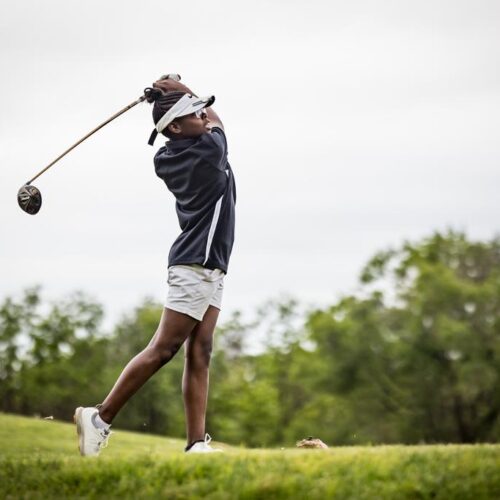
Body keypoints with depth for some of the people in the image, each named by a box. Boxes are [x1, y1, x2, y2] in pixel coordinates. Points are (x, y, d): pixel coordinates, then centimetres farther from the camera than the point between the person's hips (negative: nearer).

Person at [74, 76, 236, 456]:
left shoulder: (165, 159, 7)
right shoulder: (210, 149, -14)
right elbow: (216, 122, 10)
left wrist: (175, 97, 16)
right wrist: (183, 90, 18)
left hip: (210, 270, 9)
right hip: (196, 265, -9)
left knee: (199, 353, 2)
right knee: (162, 349, -9)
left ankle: (197, 443, -3)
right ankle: (101, 418, -6)